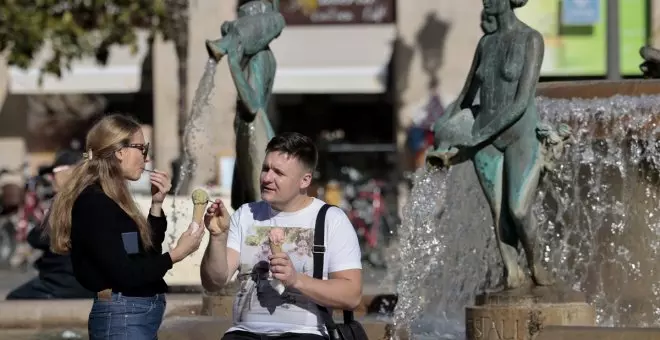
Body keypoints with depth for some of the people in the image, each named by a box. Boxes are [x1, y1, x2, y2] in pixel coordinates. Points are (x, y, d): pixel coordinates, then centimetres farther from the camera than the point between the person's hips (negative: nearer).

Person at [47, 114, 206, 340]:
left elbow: (146, 255, 17)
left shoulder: (111, 200, 15)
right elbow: (124, 274, -19)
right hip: (122, 318, -10)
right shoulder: (94, 203, -14)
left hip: (139, 314, 10)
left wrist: (157, 204, 9)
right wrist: (177, 253, -11)